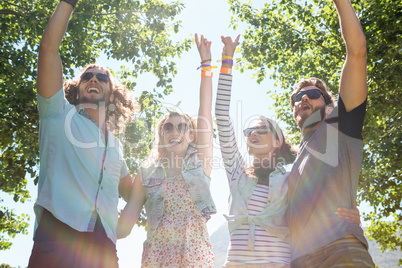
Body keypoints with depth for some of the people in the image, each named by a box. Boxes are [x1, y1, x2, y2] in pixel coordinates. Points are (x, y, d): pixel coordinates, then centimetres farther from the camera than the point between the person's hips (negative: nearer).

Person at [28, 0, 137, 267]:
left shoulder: (115, 146, 24)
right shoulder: (59, 115, 12)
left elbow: (131, 192, 36)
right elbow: (49, 46, 4)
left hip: (103, 246, 4)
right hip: (58, 236, -4)